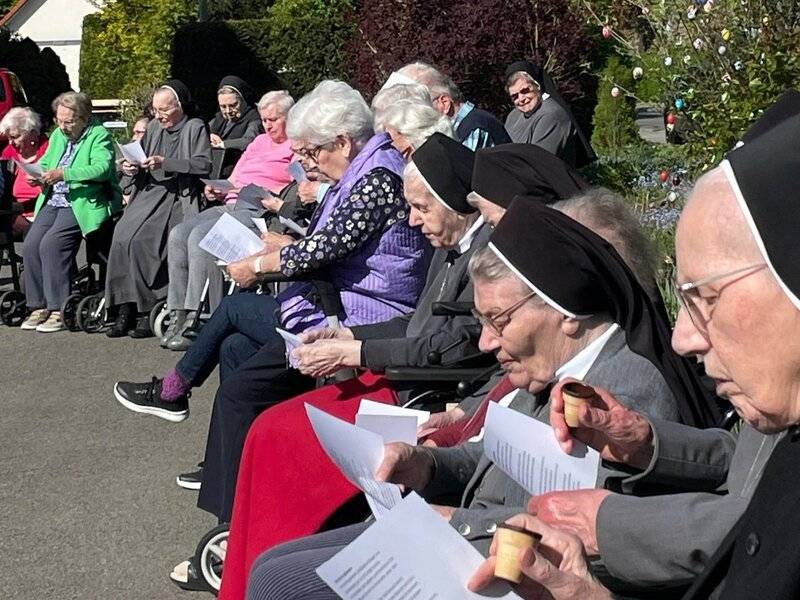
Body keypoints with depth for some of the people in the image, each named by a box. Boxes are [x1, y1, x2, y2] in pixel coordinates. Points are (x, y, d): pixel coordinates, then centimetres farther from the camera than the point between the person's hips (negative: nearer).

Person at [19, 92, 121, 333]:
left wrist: (64, 174, -29)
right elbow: (44, 162, 27)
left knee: (52, 243, -25)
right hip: (53, 202, 7)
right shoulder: (57, 135, 18)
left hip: (84, 204, -7)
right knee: (31, 244, -15)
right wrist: (38, 176, 1)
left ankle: (60, 310, -17)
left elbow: (102, 168, -21)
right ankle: (39, 306, -4)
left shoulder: (99, 135, -5)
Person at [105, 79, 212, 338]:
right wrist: (130, 168, 3)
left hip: (179, 197, -5)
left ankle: (147, 311, -16)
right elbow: (141, 161, 27)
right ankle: (126, 308, -19)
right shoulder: (154, 127, 22)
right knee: (122, 236, -21)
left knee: (141, 241, -26)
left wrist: (165, 163, -16)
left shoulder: (195, 128, 4)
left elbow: (204, 165, -10)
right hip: (150, 193, 5)